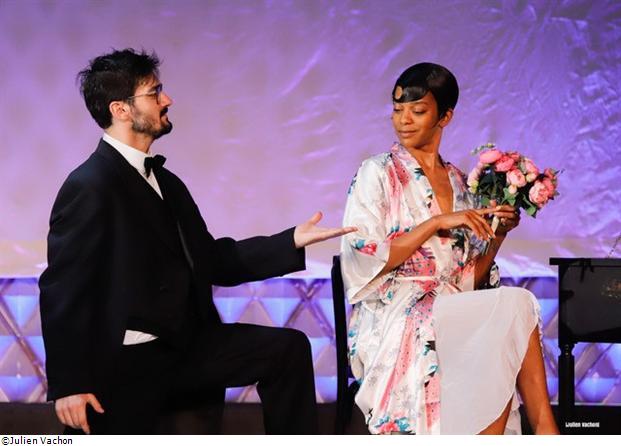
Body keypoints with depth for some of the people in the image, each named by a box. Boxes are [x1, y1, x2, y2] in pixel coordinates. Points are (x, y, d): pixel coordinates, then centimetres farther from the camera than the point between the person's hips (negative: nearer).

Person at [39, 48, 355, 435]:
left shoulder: (166, 184, 13)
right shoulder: (90, 187, -15)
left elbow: (210, 260, 13)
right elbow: (63, 291, -17)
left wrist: (292, 241, 4)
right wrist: (69, 385, -20)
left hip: (185, 345, 8)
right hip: (125, 363, -8)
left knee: (288, 348, -5)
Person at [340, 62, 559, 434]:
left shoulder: (458, 181, 18)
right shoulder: (377, 174, 3)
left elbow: (470, 279, 16)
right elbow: (366, 261, -9)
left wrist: (498, 234, -2)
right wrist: (437, 222, -13)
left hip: (453, 312, 4)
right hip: (396, 315, -4)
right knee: (516, 304, -29)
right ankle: (545, 430, -25)